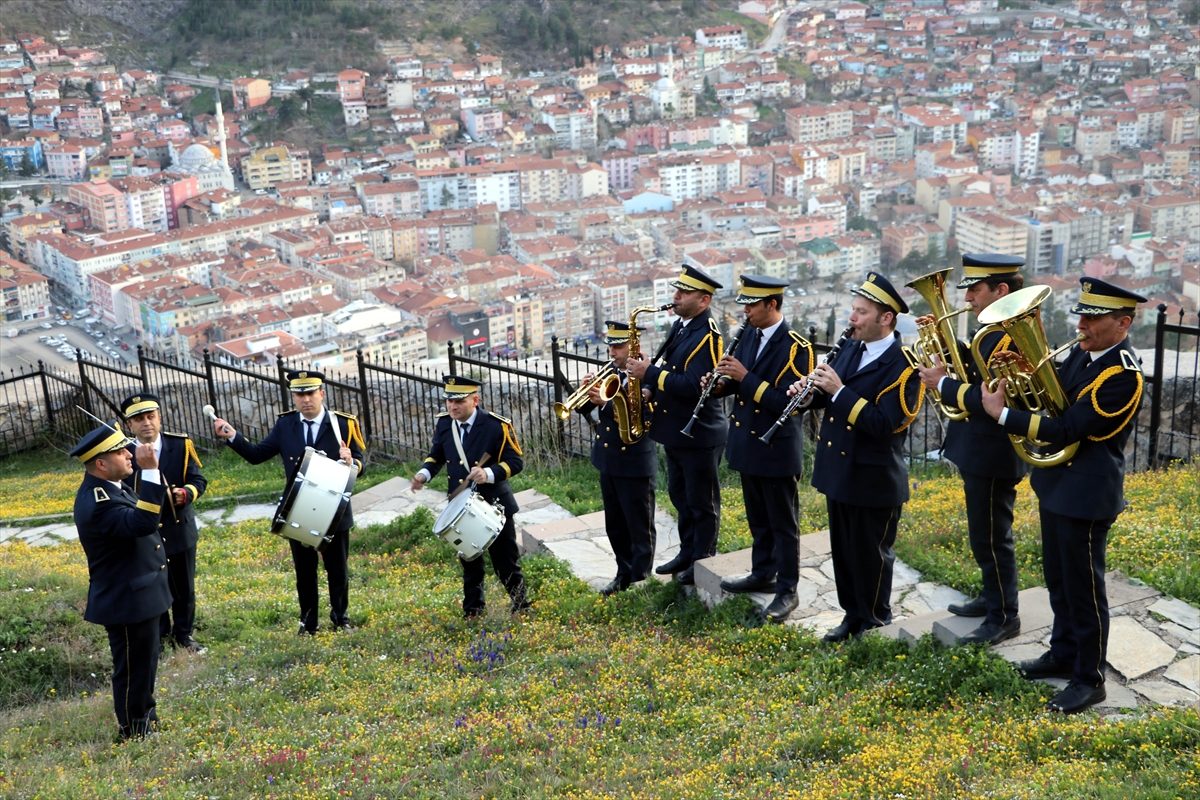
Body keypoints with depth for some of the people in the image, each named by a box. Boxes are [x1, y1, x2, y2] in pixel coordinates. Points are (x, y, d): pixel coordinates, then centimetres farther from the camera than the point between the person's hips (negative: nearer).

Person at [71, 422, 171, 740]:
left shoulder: (109, 488, 4)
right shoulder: (96, 502, -29)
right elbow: (143, 522, -44)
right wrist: (150, 471, -45)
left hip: (139, 595, 10)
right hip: (127, 603, -10)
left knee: (145, 663, 24)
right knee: (133, 669, 6)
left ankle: (146, 719, 40)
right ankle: (134, 733, 22)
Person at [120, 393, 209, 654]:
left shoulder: (181, 444, -6)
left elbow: (198, 479, -6)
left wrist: (186, 493, -28)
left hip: (180, 529, 1)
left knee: (184, 588, 15)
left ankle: (183, 635, 34)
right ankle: (160, 637, 32)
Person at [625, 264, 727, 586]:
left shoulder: (707, 336, -20)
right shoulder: (680, 325, 9)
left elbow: (693, 386, -28)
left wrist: (650, 373, -24)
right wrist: (649, 387, -1)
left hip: (700, 435, -9)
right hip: (674, 431, 9)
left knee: (702, 502, 5)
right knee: (680, 495, 20)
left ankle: (703, 563, 18)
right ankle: (687, 553, 34)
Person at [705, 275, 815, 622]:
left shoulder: (796, 348, -18)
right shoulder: (749, 336, 6)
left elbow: (788, 403, -24)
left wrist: (745, 378, -27)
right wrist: (722, 384, -7)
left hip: (777, 450, -8)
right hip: (748, 443, 8)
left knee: (782, 523, 3)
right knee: (758, 518, 20)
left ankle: (787, 590, 13)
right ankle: (762, 573, 35)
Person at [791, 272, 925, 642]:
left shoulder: (902, 366, -18)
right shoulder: (851, 349, 6)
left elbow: (882, 423, -27)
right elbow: (831, 399, 16)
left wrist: (838, 390, -28)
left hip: (873, 479, -7)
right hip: (838, 471, 8)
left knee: (870, 556, 7)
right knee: (843, 550, 18)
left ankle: (874, 625, 24)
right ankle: (853, 614, 33)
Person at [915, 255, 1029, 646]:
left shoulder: (1015, 336, -23)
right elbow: (979, 368, 14)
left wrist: (943, 383, -19)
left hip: (992, 456, -10)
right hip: (980, 452, 10)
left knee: (990, 537, 2)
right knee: (985, 534, 22)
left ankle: (1004, 617, 14)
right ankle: (993, 596, 37)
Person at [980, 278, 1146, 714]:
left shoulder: (1124, 375, -23)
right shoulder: (1080, 353, 4)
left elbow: (1068, 429, -25)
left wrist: (1002, 413, -21)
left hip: (1088, 492, -9)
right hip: (1056, 481, 9)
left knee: (1083, 586, 3)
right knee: (1058, 578, 21)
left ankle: (1089, 679, 16)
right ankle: (1063, 653, 38)